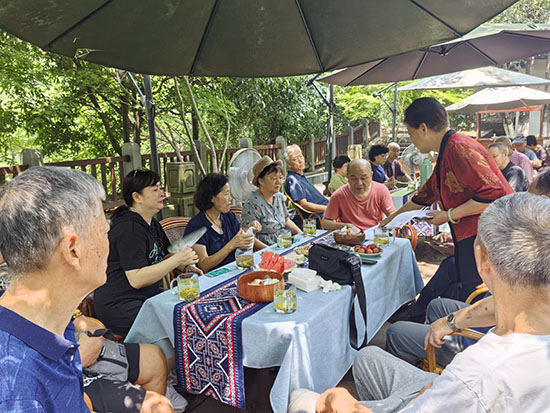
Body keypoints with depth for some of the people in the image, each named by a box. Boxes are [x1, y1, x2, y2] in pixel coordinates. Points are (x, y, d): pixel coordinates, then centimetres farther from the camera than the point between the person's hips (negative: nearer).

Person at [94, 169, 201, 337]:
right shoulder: (128, 228, -18)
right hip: (120, 306, -9)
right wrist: (177, 259, -23)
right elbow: (136, 279, -25)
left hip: (148, 296, 9)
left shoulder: (152, 223, 13)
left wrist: (184, 266, 5)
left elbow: (162, 256, 26)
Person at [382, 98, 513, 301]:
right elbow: (426, 194, 29)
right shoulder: (446, 152, 16)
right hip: (470, 239, 10)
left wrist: (449, 215, -15)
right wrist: (393, 216, 36)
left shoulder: (459, 148, -17)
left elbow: (492, 194, -25)